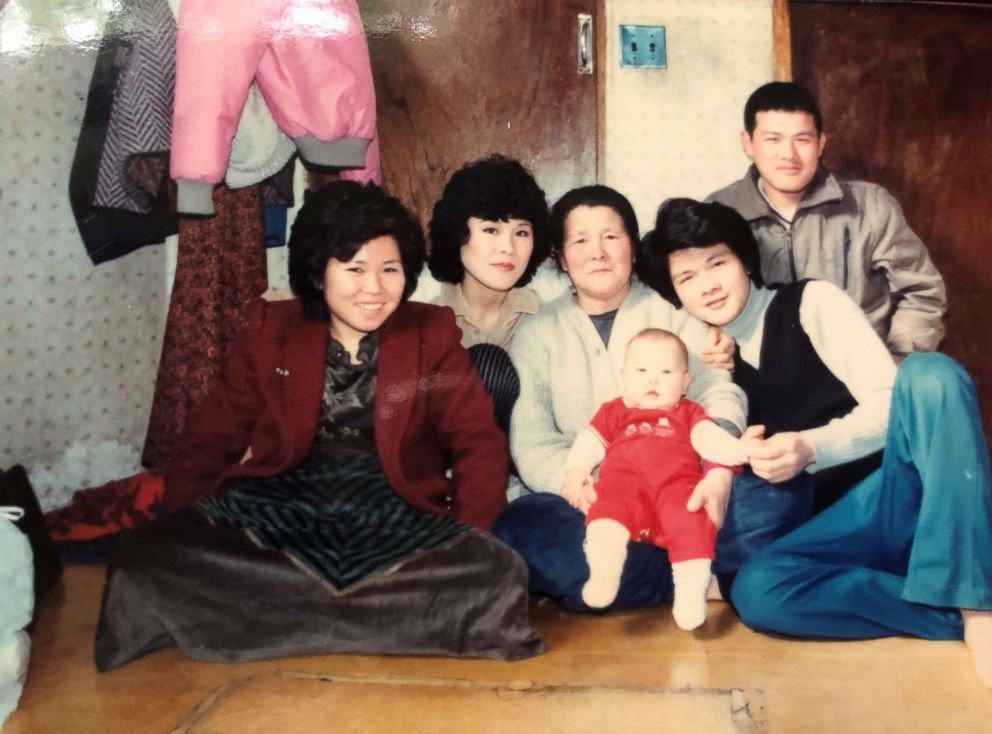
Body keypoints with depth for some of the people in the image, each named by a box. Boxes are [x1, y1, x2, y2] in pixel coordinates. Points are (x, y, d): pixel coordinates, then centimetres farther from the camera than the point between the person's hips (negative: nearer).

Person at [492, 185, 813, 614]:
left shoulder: (673, 311, 13)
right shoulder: (536, 334, 10)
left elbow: (719, 396, 0)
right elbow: (532, 444, -1)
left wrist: (718, 473, -21)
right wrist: (584, 490, -21)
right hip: (590, 506, 0)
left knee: (787, 489, -23)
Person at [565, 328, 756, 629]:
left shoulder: (689, 413, 30)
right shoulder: (613, 411, 32)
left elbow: (710, 440, 14)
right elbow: (589, 442, 23)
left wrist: (741, 451, -7)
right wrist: (575, 472, 4)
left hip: (677, 485, 1)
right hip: (624, 483, -1)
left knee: (691, 521, -31)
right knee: (609, 502, -35)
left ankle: (690, 593, -37)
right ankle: (603, 576, -51)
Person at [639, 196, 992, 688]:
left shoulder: (813, 303, 2)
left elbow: (889, 404, -8)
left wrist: (811, 448, -24)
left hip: (915, 489, -2)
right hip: (844, 519, 3)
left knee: (929, 373, -32)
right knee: (755, 591, -28)